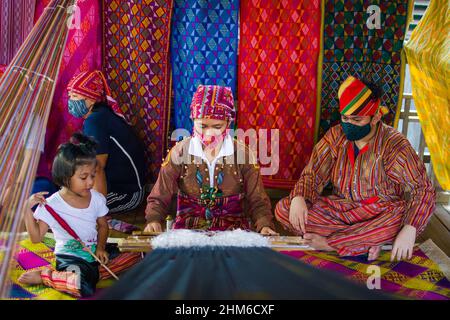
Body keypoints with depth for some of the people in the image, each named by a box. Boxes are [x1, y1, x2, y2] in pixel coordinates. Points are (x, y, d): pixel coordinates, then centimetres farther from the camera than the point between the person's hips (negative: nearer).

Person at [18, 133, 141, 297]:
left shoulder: (97, 198, 0)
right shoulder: (51, 205, -14)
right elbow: (36, 238, -11)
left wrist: (100, 247, -4)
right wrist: (28, 209, -22)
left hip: (95, 251, 6)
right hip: (70, 258, -6)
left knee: (136, 256, -4)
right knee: (83, 288, -35)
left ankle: (94, 273, -4)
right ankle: (44, 275, -8)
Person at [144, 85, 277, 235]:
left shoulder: (243, 154, -1)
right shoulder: (179, 153, -2)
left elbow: (258, 201, 3)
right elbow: (158, 198, 2)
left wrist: (265, 226, -15)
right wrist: (154, 221, -17)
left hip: (234, 228, 1)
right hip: (188, 228, 0)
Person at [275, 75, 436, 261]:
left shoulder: (393, 144, -12)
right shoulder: (335, 136, -3)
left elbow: (423, 190, -16)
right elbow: (312, 175, 0)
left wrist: (409, 230, -32)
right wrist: (298, 198, -23)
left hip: (380, 213, -3)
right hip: (340, 209, 3)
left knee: (403, 219, -37)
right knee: (282, 209, -17)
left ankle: (330, 243, -21)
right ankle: (367, 240, -19)